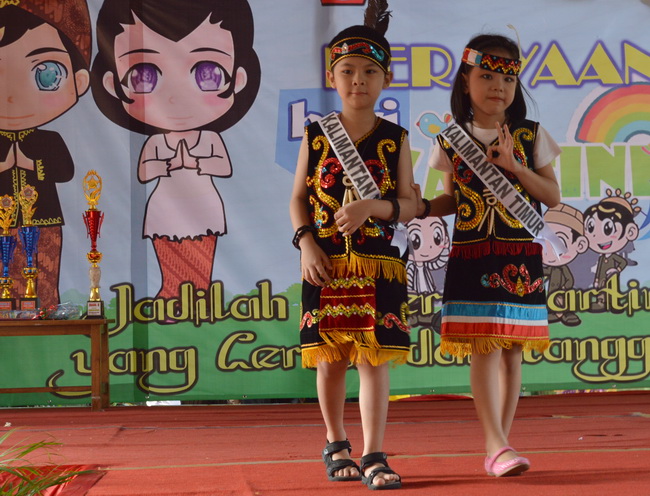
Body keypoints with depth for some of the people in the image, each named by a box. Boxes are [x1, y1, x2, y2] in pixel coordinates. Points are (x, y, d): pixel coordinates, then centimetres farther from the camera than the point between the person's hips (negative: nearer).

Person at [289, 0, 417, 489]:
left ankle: (374, 456, 1)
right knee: (329, 361, 7)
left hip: (379, 265, -1)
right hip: (327, 264, 1)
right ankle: (337, 444, 25)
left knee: (373, 359, -3)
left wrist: (374, 207, -18)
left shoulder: (394, 139, 2)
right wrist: (306, 243, -7)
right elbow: (299, 198, 7)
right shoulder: (315, 135, 5)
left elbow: (410, 205, 1)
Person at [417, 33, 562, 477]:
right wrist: (422, 208, -6)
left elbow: (553, 197, 2)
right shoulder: (451, 141, 5)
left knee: (512, 352, 4)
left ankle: (499, 447, 12)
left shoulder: (531, 136, 4)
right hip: (471, 257, -1)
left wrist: (513, 165, -11)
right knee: (483, 349, -10)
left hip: (520, 258, 1)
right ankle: (497, 445, -10)